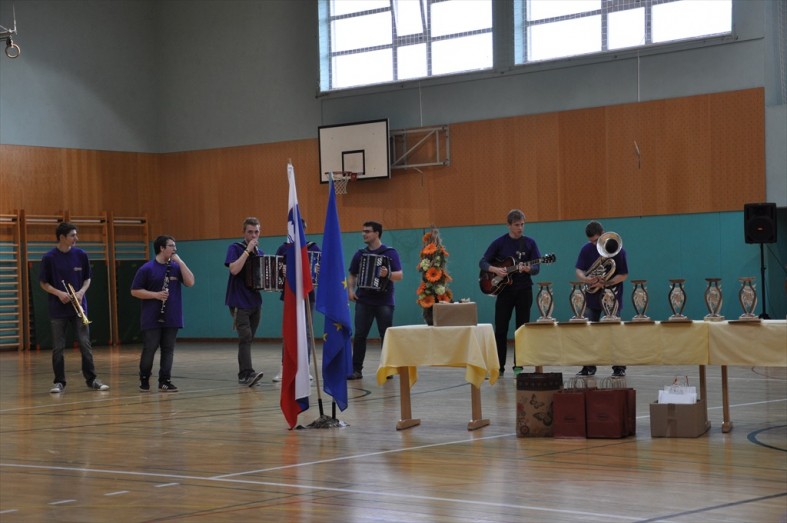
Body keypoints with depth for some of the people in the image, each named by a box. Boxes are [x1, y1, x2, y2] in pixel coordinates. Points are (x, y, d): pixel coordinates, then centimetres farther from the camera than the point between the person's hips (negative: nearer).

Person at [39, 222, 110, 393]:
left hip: (78, 307, 2)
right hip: (58, 309, -2)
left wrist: (81, 292, -9)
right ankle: (59, 381, 12)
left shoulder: (81, 255, 1)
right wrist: (59, 293, -16)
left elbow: (87, 278, 10)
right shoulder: (49, 258, -6)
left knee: (85, 344, 0)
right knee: (58, 347, 3)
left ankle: (91, 379, 7)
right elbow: (43, 283, 0)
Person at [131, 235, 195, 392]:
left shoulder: (176, 267, 7)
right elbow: (134, 291, -5)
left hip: (172, 318, 4)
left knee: (168, 350, 4)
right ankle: (144, 380, 14)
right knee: (149, 349, 0)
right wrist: (156, 294, -17)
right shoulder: (147, 269, -5)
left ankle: (165, 381, 8)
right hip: (152, 319, -4)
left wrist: (180, 261, -9)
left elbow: (190, 282, -5)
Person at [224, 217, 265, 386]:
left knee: (248, 339, 8)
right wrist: (247, 250, -19)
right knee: (245, 337, -17)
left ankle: (244, 375, 13)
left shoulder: (260, 252, 13)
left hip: (255, 301, 6)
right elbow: (234, 269, -21)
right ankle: (247, 373, -24)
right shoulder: (235, 248, -5)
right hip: (239, 301, -6)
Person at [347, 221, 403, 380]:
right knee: (359, 335, -3)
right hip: (364, 301, 3)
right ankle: (356, 369, 0)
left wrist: (388, 274, -27)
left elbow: (400, 275, -7)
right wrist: (350, 290, 1)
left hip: (384, 301, -3)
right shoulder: (360, 254, 12)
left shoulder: (390, 252, 0)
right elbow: (352, 275, 18)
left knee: (386, 336, 0)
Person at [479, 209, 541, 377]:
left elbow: (536, 268, -2)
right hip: (504, 288, -1)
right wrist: (495, 270, -19)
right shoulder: (500, 242, -1)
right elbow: (482, 262, -1)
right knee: (500, 329, -2)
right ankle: (499, 366, 5)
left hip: (524, 290, 1)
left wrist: (527, 268, -24)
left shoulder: (529, 243, 2)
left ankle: (518, 366, 10)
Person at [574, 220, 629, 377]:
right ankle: (589, 367, 10)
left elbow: (623, 275, -10)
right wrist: (586, 279, -24)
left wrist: (605, 283, -23)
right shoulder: (586, 250, 1)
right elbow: (579, 271, -1)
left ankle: (619, 368, 7)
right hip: (592, 297, 3)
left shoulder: (617, 249, -9)